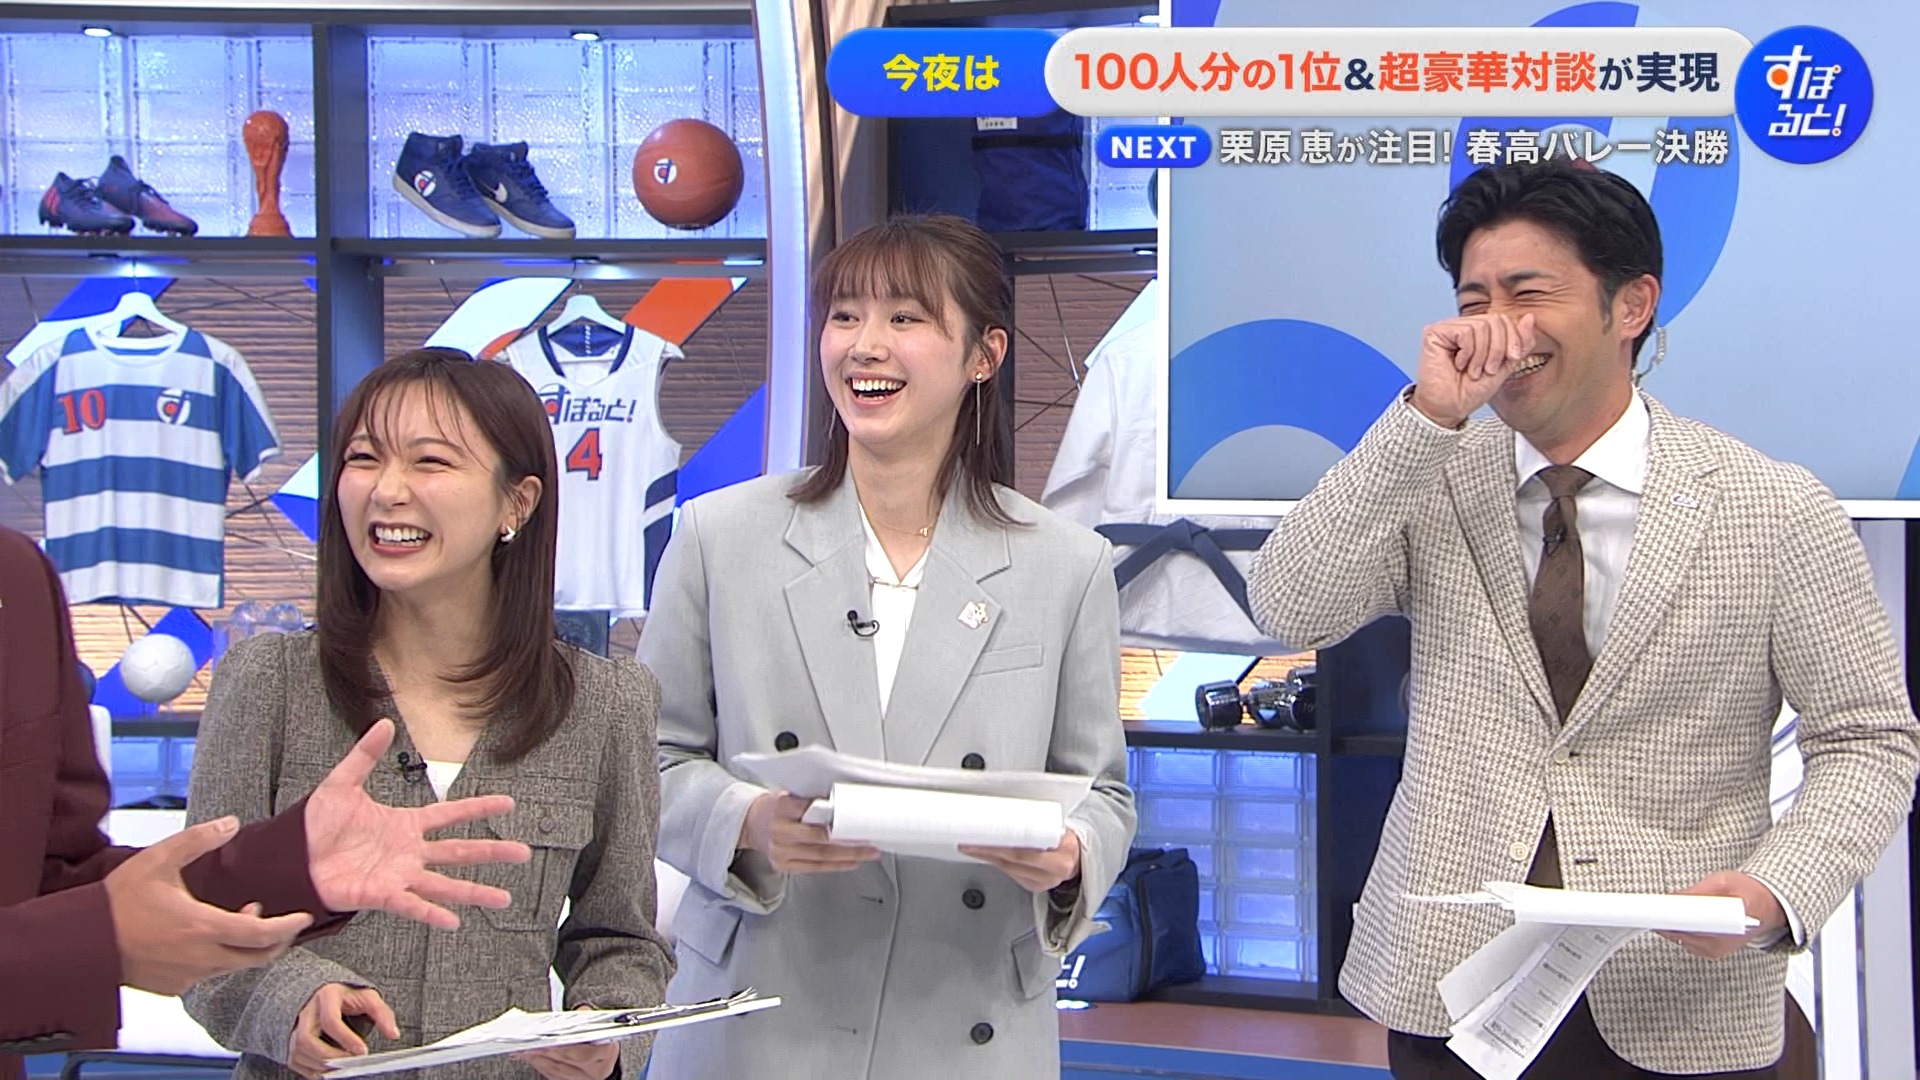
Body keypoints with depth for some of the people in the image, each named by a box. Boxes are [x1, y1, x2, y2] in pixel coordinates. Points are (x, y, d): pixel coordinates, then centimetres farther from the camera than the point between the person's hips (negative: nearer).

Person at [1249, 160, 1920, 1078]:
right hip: (1446, 996, 2)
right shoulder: (1428, 485, 3)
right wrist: (1426, 416, -17)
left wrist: (1779, 890, -17)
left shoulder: (1780, 513, -3)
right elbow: (1289, 611, -11)